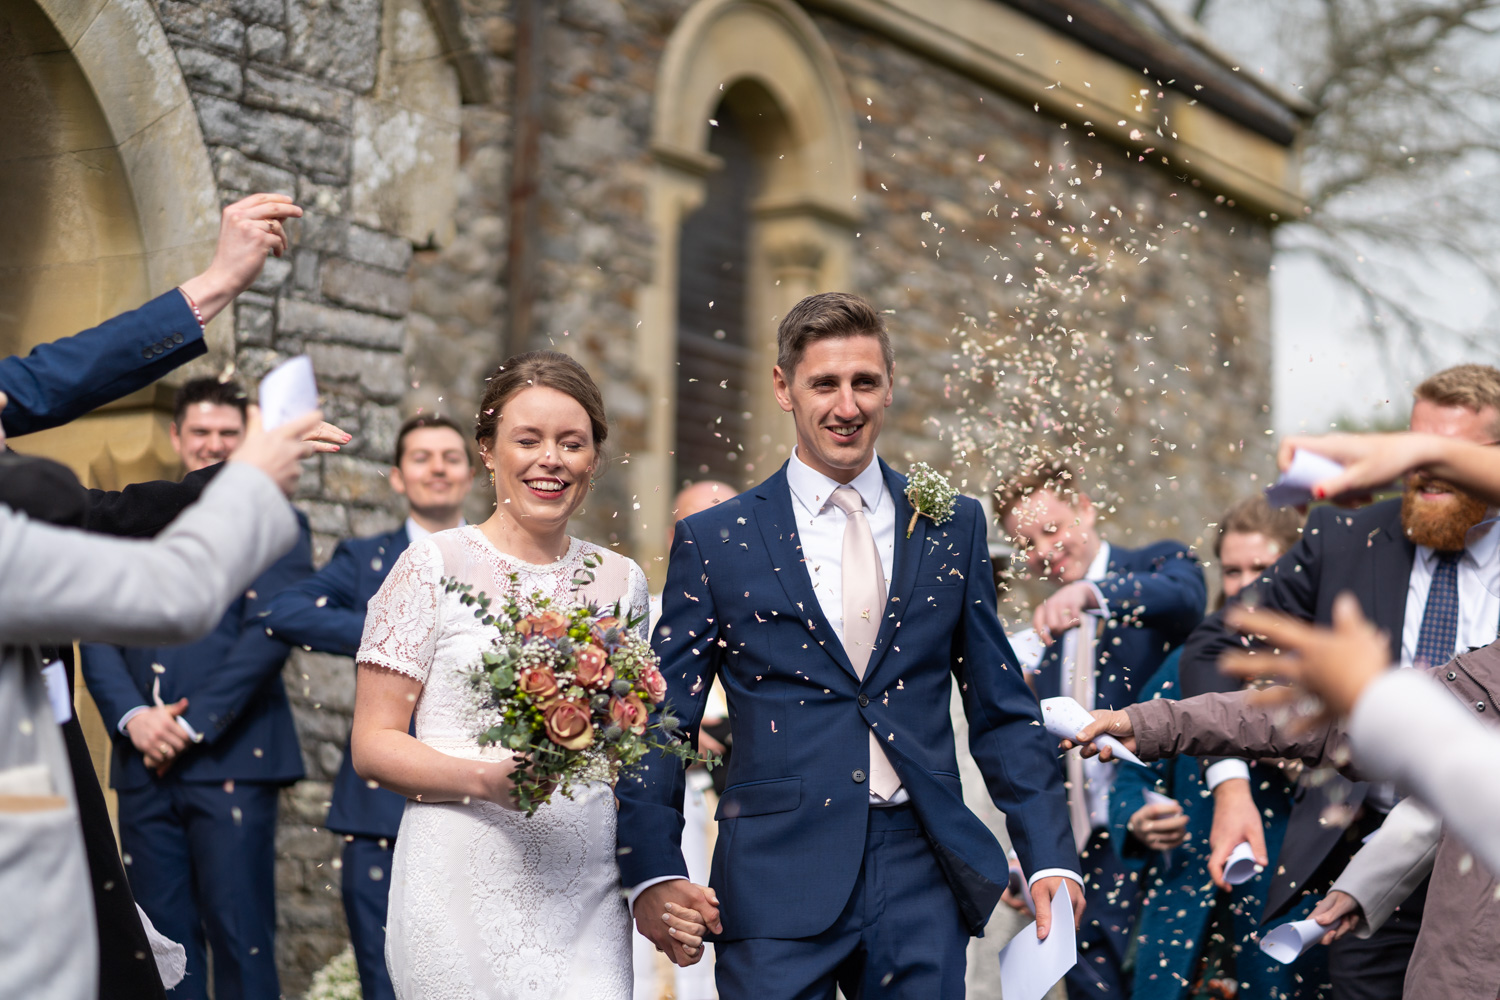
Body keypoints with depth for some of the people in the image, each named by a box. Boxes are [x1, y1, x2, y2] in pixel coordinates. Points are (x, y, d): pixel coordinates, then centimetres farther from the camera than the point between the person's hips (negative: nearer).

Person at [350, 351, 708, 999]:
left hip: (587, 896, 3)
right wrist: (485, 779, -19)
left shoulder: (621, 581, 11)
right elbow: (373, 745, -3)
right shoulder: (434, 567, -1)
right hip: (464, 893, -3)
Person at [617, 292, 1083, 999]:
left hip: (925, 883, 2)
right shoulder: (714, 541, 3)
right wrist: (654, 873, -10)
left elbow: (1001, 711, 12)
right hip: (777, 886, -2)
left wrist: (1049, 856, 4)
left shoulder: (952, 528, 9)